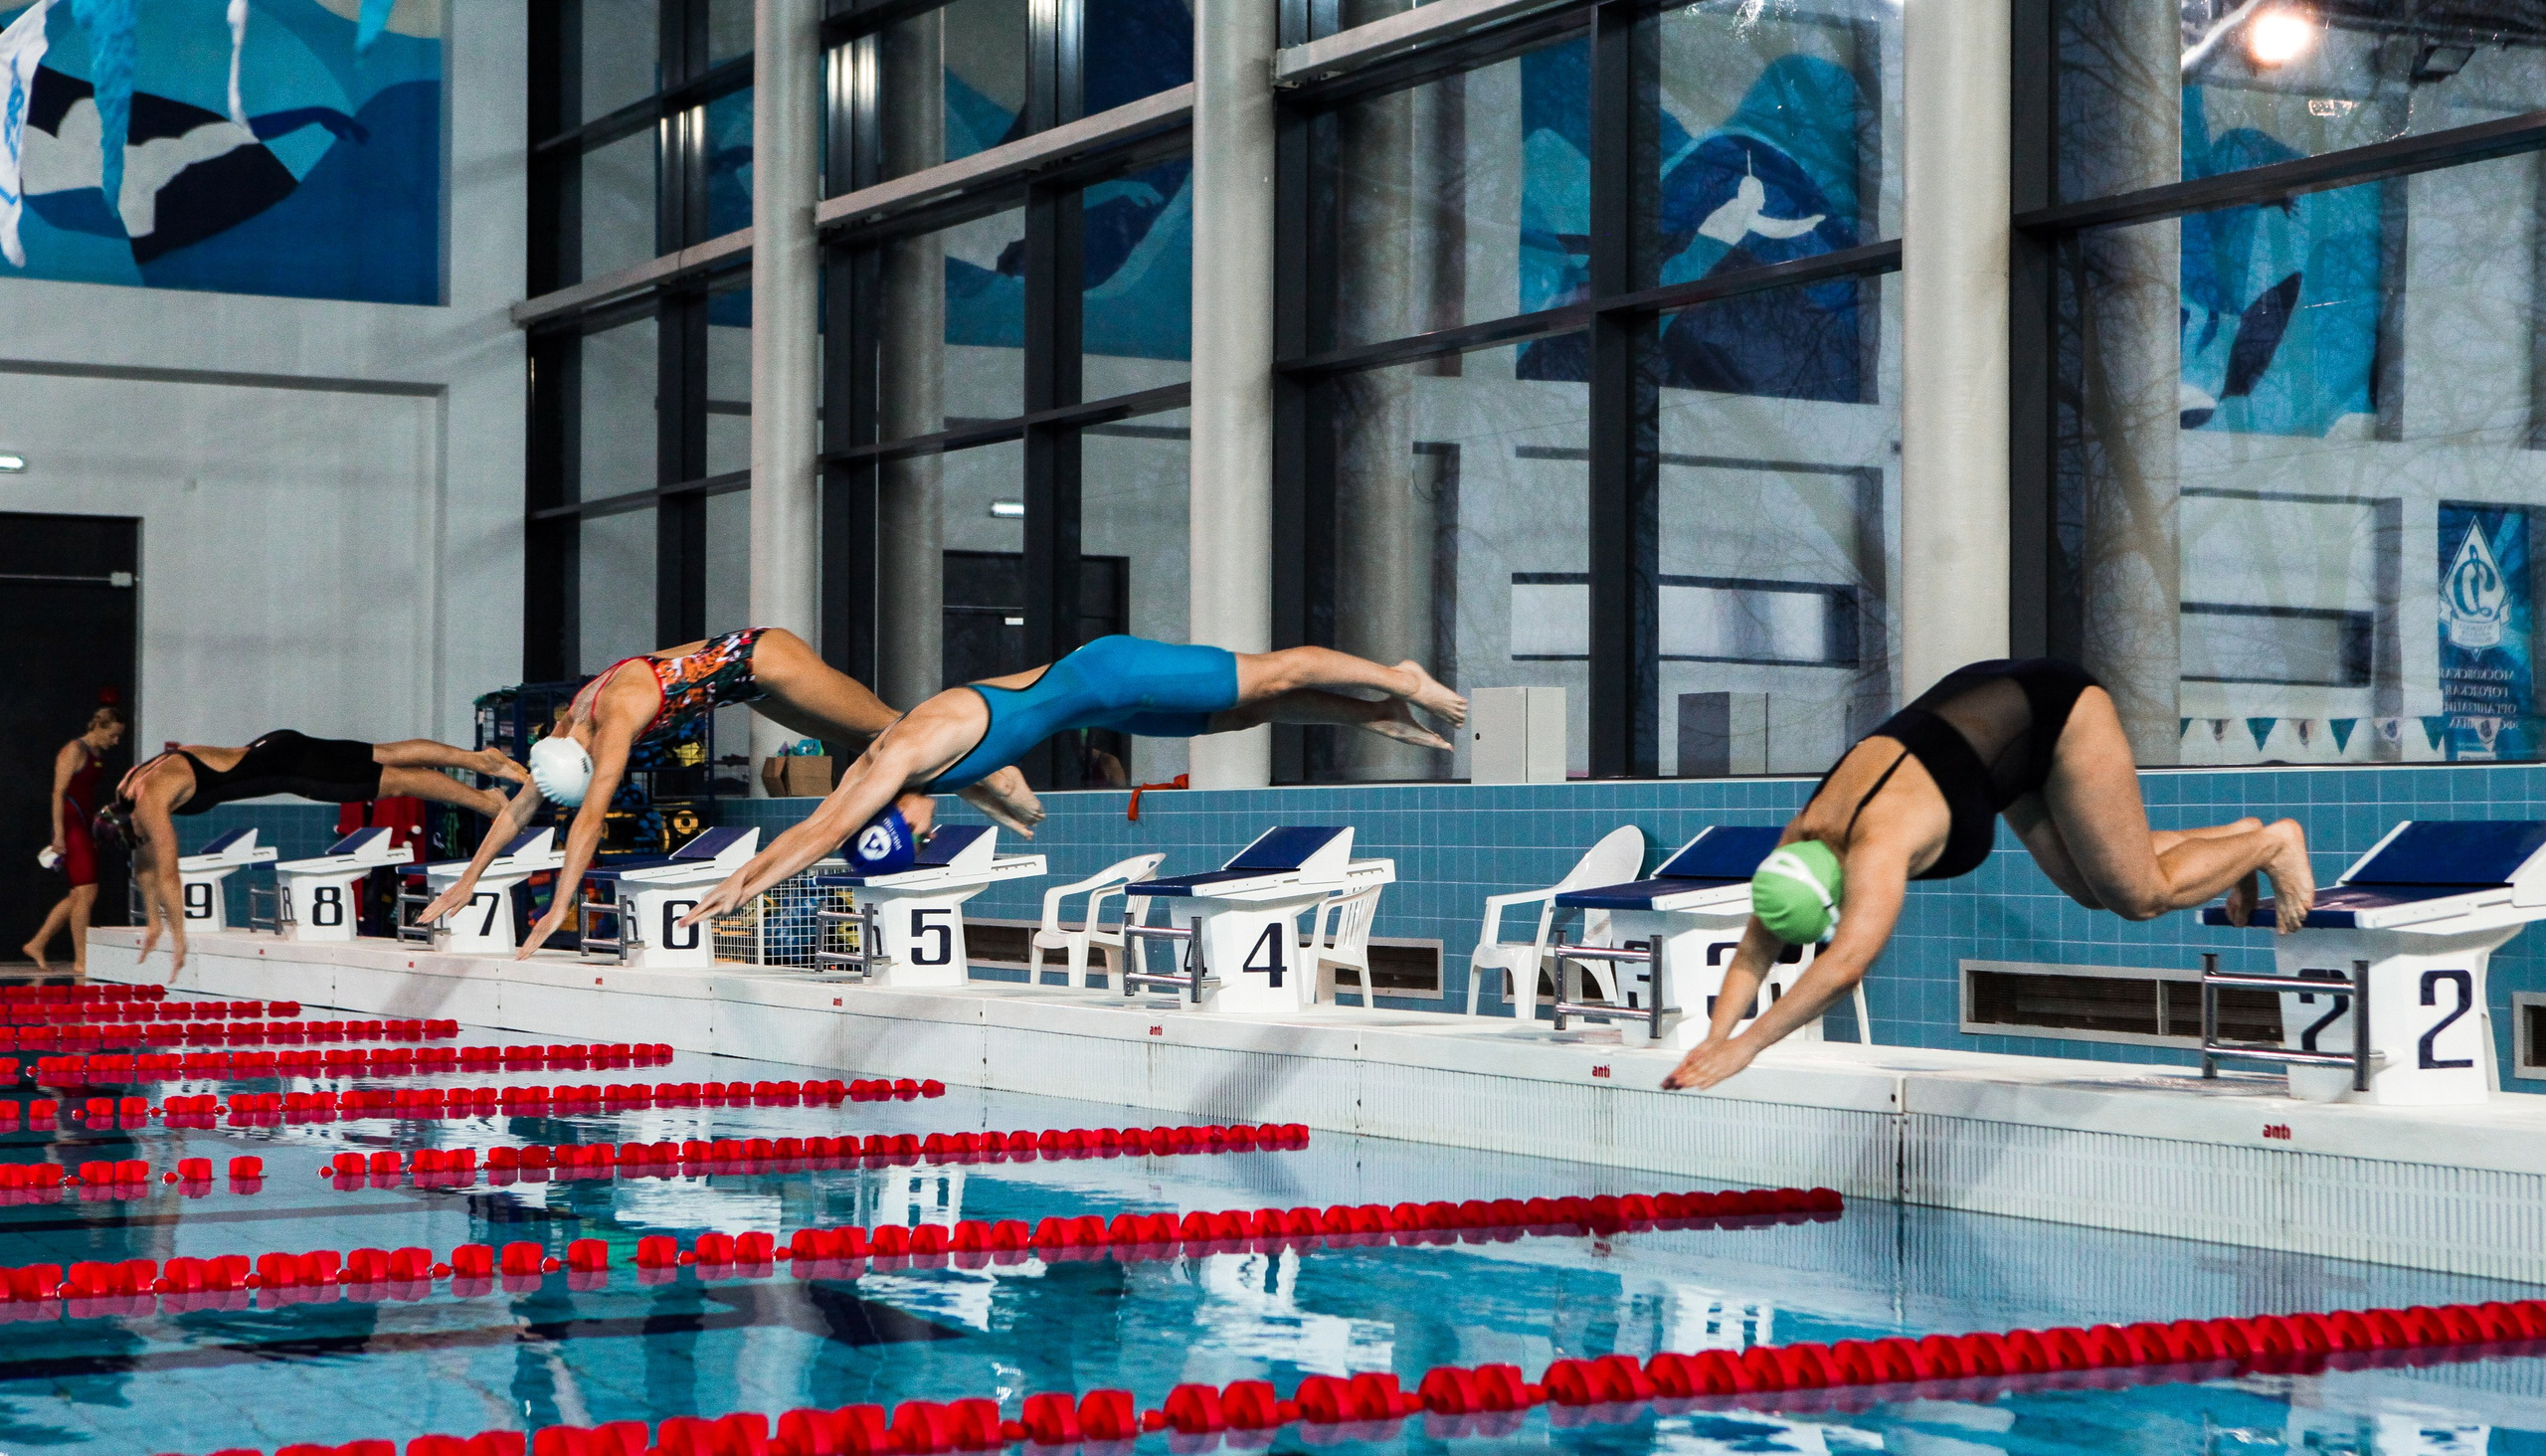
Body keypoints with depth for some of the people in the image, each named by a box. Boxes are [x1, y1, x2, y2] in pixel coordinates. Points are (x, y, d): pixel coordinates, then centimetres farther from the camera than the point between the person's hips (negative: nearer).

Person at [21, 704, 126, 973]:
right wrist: (58, 834, -19)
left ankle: (37, 945, 20)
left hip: (86, 827, 9)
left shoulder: (99, 755, 16)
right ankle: (81, 961, -6)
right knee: (86, 892, -10)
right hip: (71, 825, -9)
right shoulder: (74, 751, -10)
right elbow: (58, 793, -14)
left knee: (78, 895, 11)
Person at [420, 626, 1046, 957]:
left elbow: (591, 817, -39)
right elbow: (520, 806, -1)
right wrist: (469, 878, -2)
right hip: (744, 669, 8)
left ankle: (992, 772, 24)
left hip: (767, 659, -8)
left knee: (894, 731, 6)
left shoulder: (616, 719, -34)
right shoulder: (569, 723, -10)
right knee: (863, 742, 20)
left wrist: (560, 907, -41)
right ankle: (973, 786, 35)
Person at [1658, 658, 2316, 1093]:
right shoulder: (1799, 840, -16)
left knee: (2141, 895, 0)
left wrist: (1747, 1047, -50)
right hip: (1993, 706, 7)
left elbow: (1846, 965, -48)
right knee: (2090, 891, 16)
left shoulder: (1876, 845, -38)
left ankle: (2271, 844, 24)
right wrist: (1713, 1039, -24)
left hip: (2061, 715, -7)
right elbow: (1754, 953, -10)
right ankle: (2234, 836, 35)